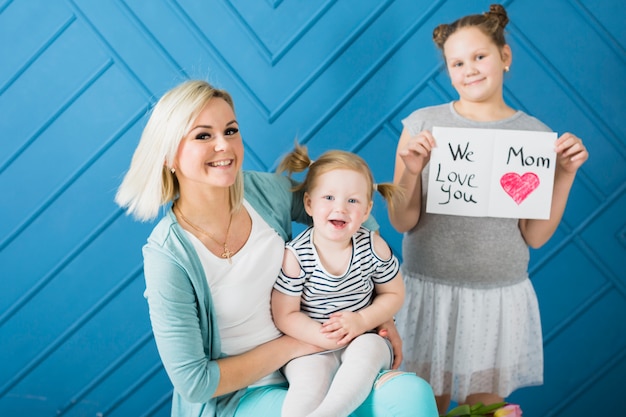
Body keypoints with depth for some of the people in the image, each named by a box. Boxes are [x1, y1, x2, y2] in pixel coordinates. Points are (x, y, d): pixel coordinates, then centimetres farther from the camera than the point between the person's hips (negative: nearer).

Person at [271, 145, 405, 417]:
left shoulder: (374, 247, -5)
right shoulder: (295, 256, -13)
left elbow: (394, 294, 5)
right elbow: (284, 315, -9)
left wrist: (362, 320, -13)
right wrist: (324, 337, -23)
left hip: (365, 339, 2)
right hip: (312, 346, -1)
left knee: (368, 349, -31)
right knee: (309, 376, -30)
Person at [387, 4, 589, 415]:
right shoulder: (423, 123, -4)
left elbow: (535, 236, -2)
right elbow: (402, 222, -4)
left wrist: (565, 174, -12)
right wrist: (411, 173, -20)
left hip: (500, 298, 1)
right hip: (428, 290, 0)